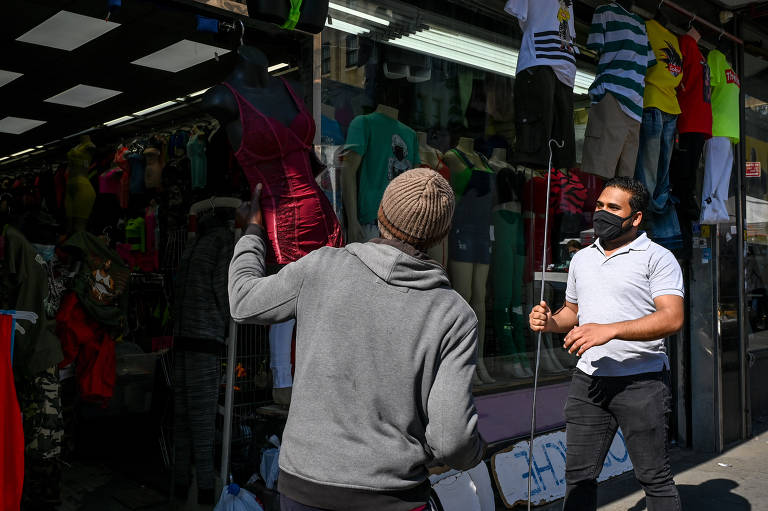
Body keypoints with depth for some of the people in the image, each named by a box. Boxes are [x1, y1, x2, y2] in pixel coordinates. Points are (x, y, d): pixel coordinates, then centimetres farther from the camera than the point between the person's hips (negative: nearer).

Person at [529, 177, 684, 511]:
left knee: (654, 478, 4)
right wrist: (551, 322, 2)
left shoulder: (657, 258, -5)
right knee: (579, 476, 9)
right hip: (588, 379, 6)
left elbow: (672, 318, -17)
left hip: (642, 381, -5)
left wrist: (610, 330, -27)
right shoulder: (581, 258, 15)